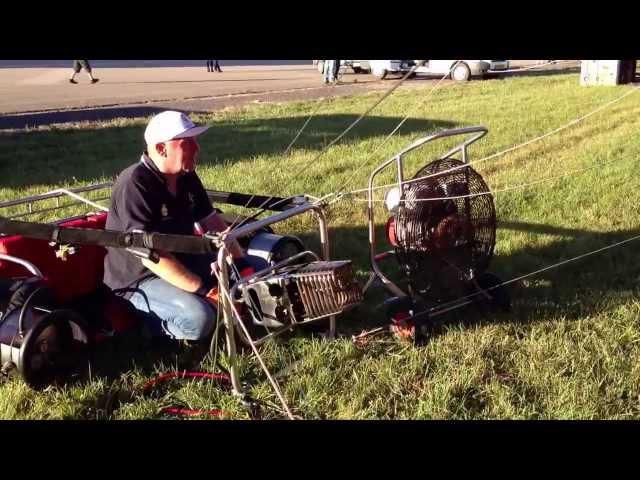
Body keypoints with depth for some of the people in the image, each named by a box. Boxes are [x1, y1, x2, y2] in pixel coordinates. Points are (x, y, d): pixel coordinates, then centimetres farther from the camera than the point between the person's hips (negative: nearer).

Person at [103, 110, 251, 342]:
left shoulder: (187, 177, 0)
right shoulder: (134, 184, -26)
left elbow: (213, 223, 5)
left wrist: (243, 265, -8)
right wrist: (204, 289, -32)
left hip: (181, 261, 8)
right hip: (137, 279, -8)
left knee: (251, 276, 4)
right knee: (199, 319, -31)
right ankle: (141, 323, -5)